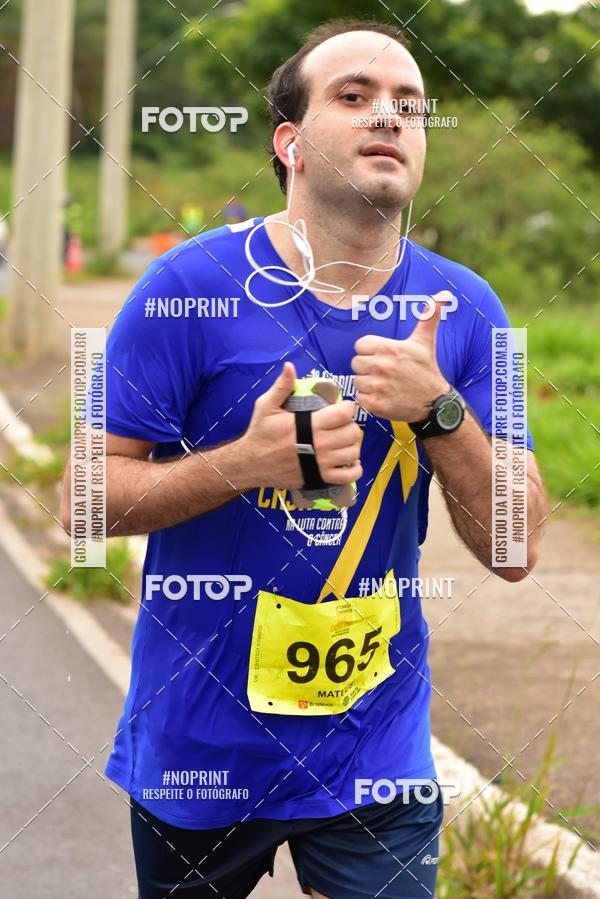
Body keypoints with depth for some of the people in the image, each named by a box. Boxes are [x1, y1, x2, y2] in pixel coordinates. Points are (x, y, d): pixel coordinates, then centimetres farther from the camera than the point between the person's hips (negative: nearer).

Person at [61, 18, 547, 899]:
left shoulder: (464, 311, -2)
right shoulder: (191, 285, -12)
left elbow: (513, 549, -5)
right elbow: (85, 497, -10)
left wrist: (439, 412, -21)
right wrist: (247, 464, -25)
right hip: (197, 749, -1)